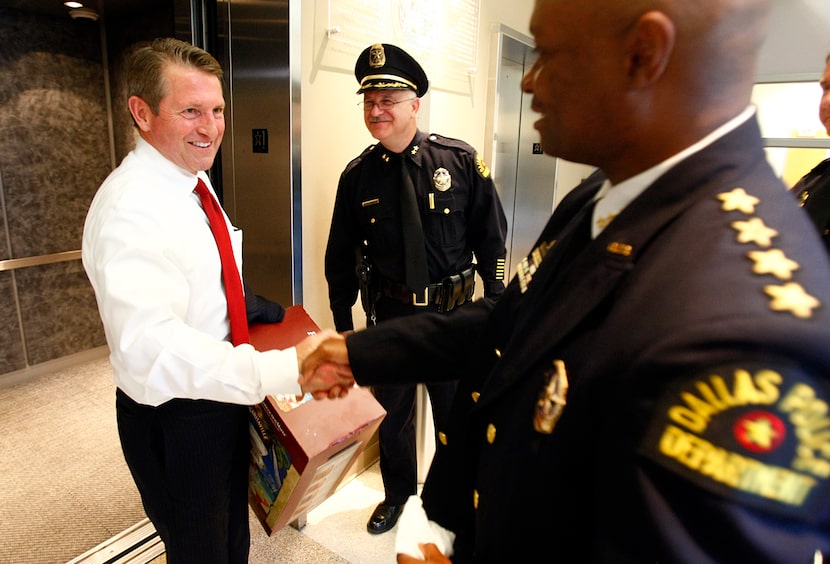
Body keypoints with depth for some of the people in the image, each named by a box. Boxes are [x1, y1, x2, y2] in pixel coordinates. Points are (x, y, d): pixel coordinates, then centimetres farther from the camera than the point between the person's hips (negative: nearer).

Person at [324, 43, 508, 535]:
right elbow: (341, 255, 3)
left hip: (455, 314, -1)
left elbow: (491, 237, -3)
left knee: (455, 412, 17)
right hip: (390, 315, 1)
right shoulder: (357, 175, -4)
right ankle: (398, 493, 46)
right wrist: (343, 322, 6)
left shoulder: (461, 160, -8)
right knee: (392, 412, 17)